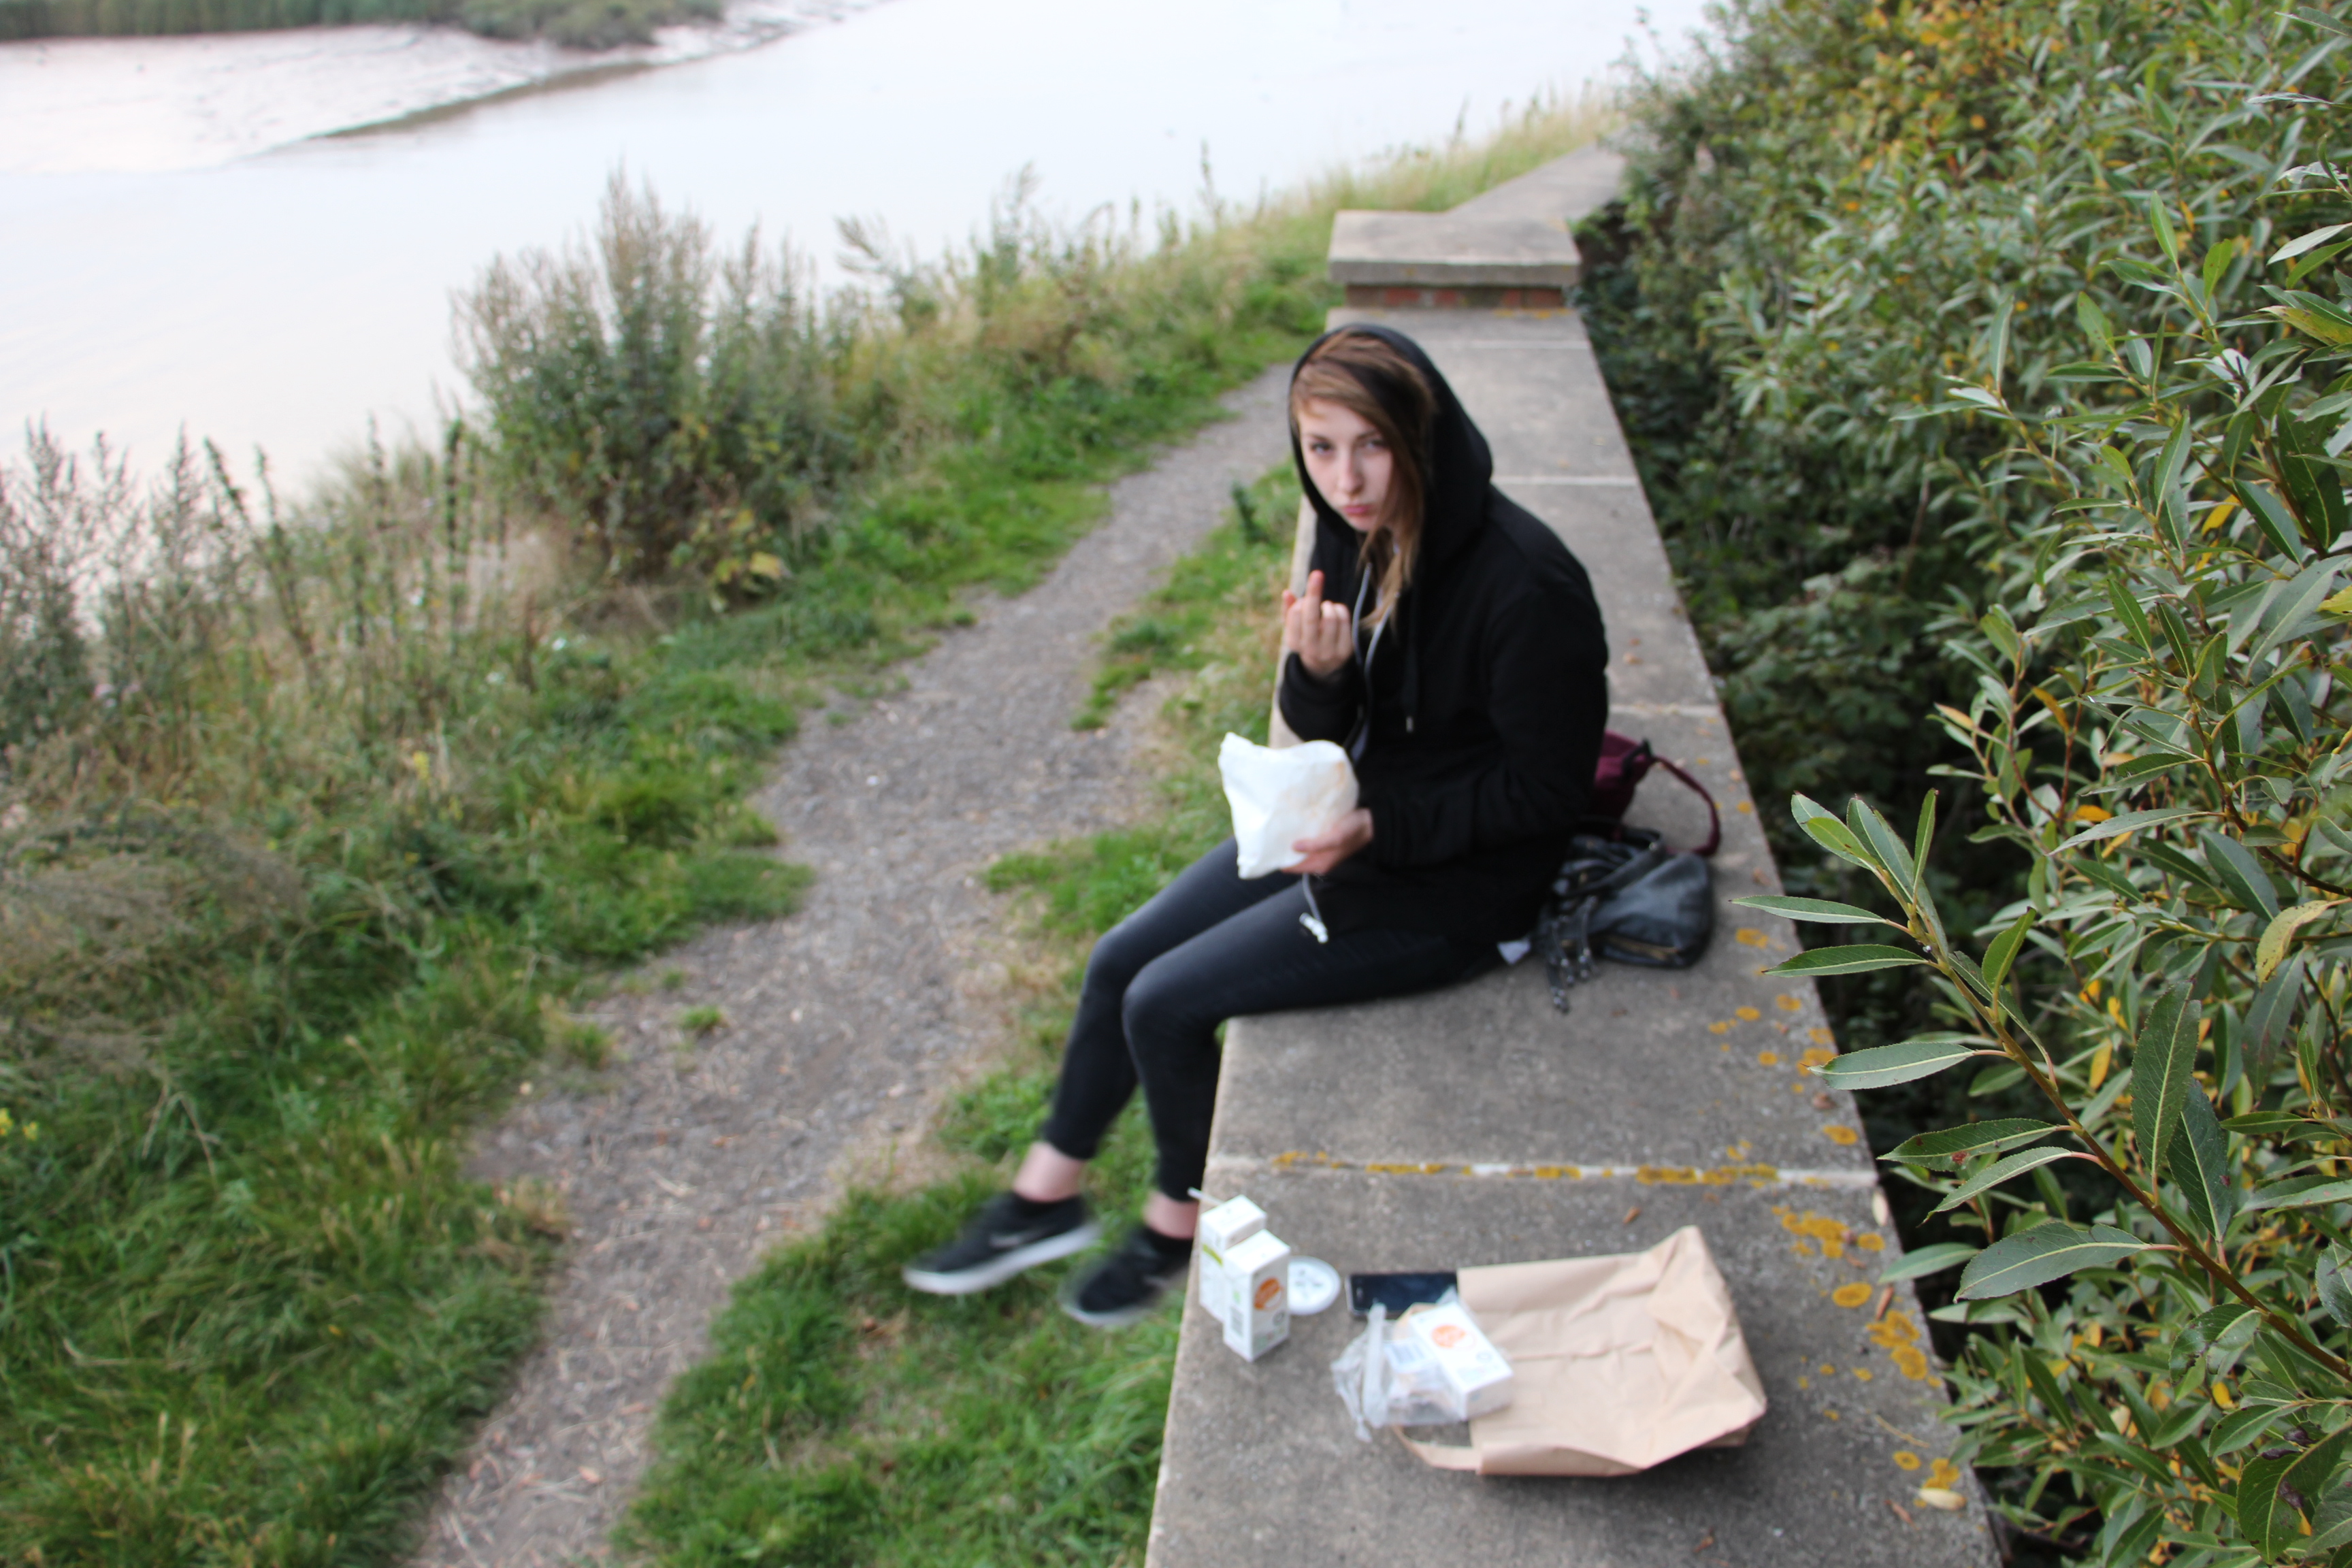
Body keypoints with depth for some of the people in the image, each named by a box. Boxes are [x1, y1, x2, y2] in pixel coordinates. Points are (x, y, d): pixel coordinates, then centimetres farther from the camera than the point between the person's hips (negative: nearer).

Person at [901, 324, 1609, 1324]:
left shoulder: (1522, 585, -28)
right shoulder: (1358, 536, -4)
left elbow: (1543, 789, -19)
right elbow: (1329, 735, 3)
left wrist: (1378, 827, -24)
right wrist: (1316, 672, -21)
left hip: (1451, 885, -8)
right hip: (1348, 826, 8)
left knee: (1166, 1006, -9)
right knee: (1122, 960, 7)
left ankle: (1186, 1223, 17)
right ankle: (1049, 1196, 26)